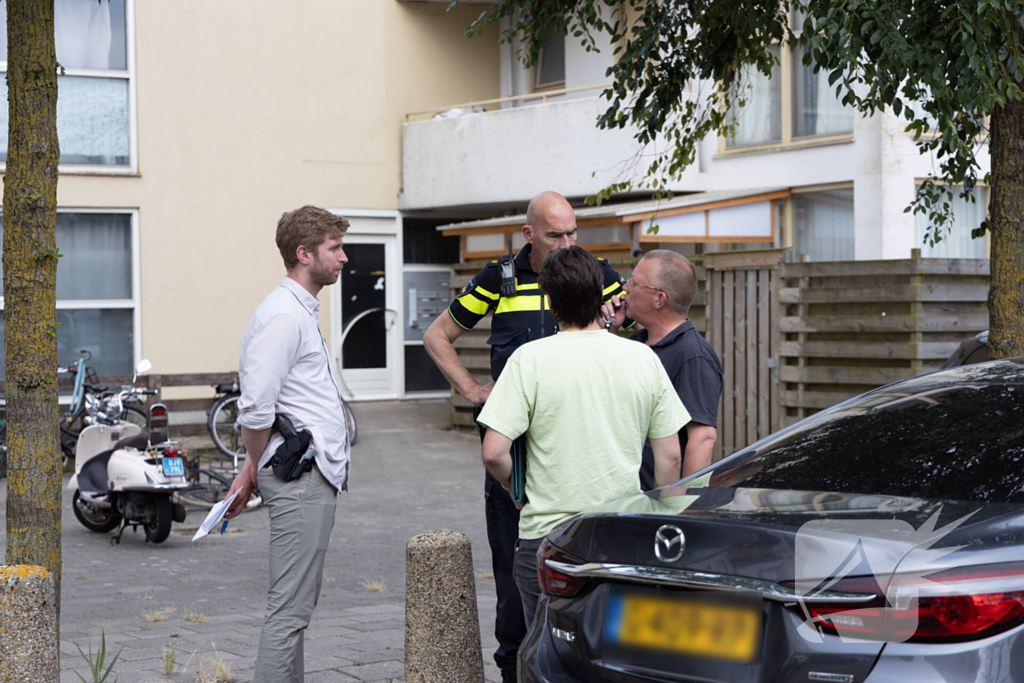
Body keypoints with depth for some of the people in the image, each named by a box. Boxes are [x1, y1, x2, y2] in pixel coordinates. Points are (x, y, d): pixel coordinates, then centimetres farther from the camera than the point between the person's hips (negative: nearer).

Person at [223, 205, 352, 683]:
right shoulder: (282, 315, -14)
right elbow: (255, 410, -19)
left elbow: (264, 407, 24)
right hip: (301, 477, -10)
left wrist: (255, 470, 17)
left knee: (297, 603, 13)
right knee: (290, 608, -10)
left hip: (317, 476, 10)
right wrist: (254, 469, -3)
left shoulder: (302, 311, 20)